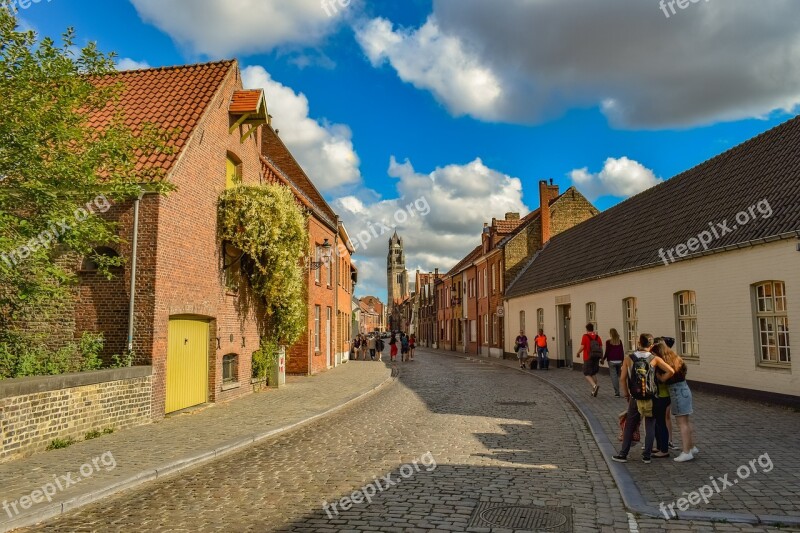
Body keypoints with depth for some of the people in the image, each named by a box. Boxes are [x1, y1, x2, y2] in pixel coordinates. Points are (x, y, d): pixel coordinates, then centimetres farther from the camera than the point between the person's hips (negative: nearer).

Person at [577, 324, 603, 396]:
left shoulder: (585, 336, -8)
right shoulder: (597, 337, 5)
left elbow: (582, 347, -12)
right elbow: (601, 348, 5)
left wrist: (578, 353, 6)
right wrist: (601, 358, 14)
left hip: (588, 358, -5)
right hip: (596, 358, 5)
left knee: (587, 374, 2)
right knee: (594, 373, 16)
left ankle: (594, 385, -23)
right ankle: (593, 391, 18)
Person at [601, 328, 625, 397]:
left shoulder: (608, 342, -8)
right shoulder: (620, 341, 3)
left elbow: (607, 352, -7)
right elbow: (622, 351, 6)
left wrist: (603, 359, 7)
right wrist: (622, 360, 15)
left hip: (612, 361, -4)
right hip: (619, 361, 4)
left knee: (613, 376, -2)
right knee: (617, 376, 16)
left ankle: (617, 393, -7)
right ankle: (617, 391, 20)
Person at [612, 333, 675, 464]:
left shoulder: (629, 359, -5)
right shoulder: (655, 359, -7)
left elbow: (622, 379, -8)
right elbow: (671, 371, -15)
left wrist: (626, 395, 5)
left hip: (635, 399, 1)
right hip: (651, 399, 0)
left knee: (629, 427, 11)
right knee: (650, 428, 12)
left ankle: (623, 455, 15)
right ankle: (646, 456, 14)